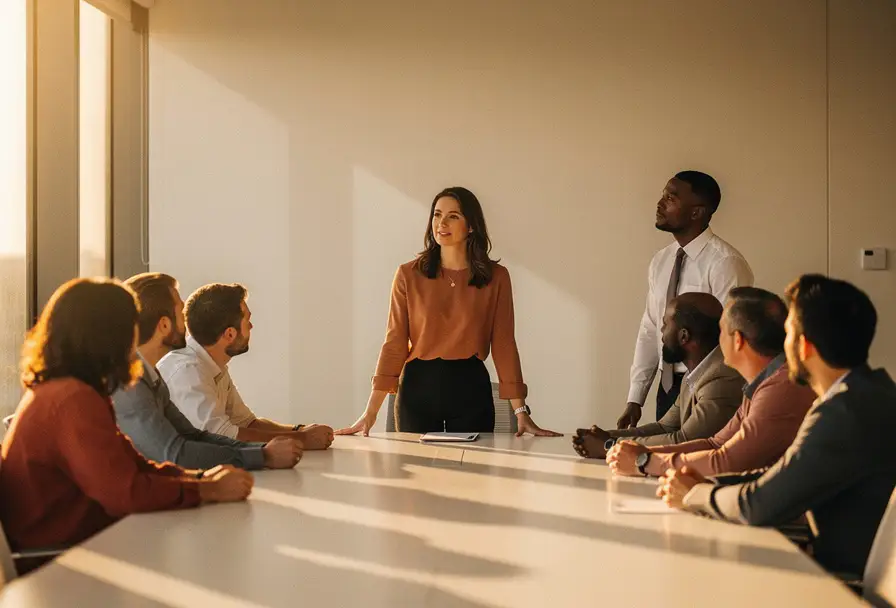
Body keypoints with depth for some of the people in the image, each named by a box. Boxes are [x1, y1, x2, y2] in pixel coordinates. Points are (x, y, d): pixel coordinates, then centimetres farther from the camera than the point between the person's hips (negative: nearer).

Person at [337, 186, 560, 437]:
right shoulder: (409, 275, -1)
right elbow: (395, 343, -3)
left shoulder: (496, 277, -1)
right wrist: (370, 413, -9)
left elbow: (503, 344, -1)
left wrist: (521, 412, -7)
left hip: (471, 389, 0)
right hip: (419, 387, 0)